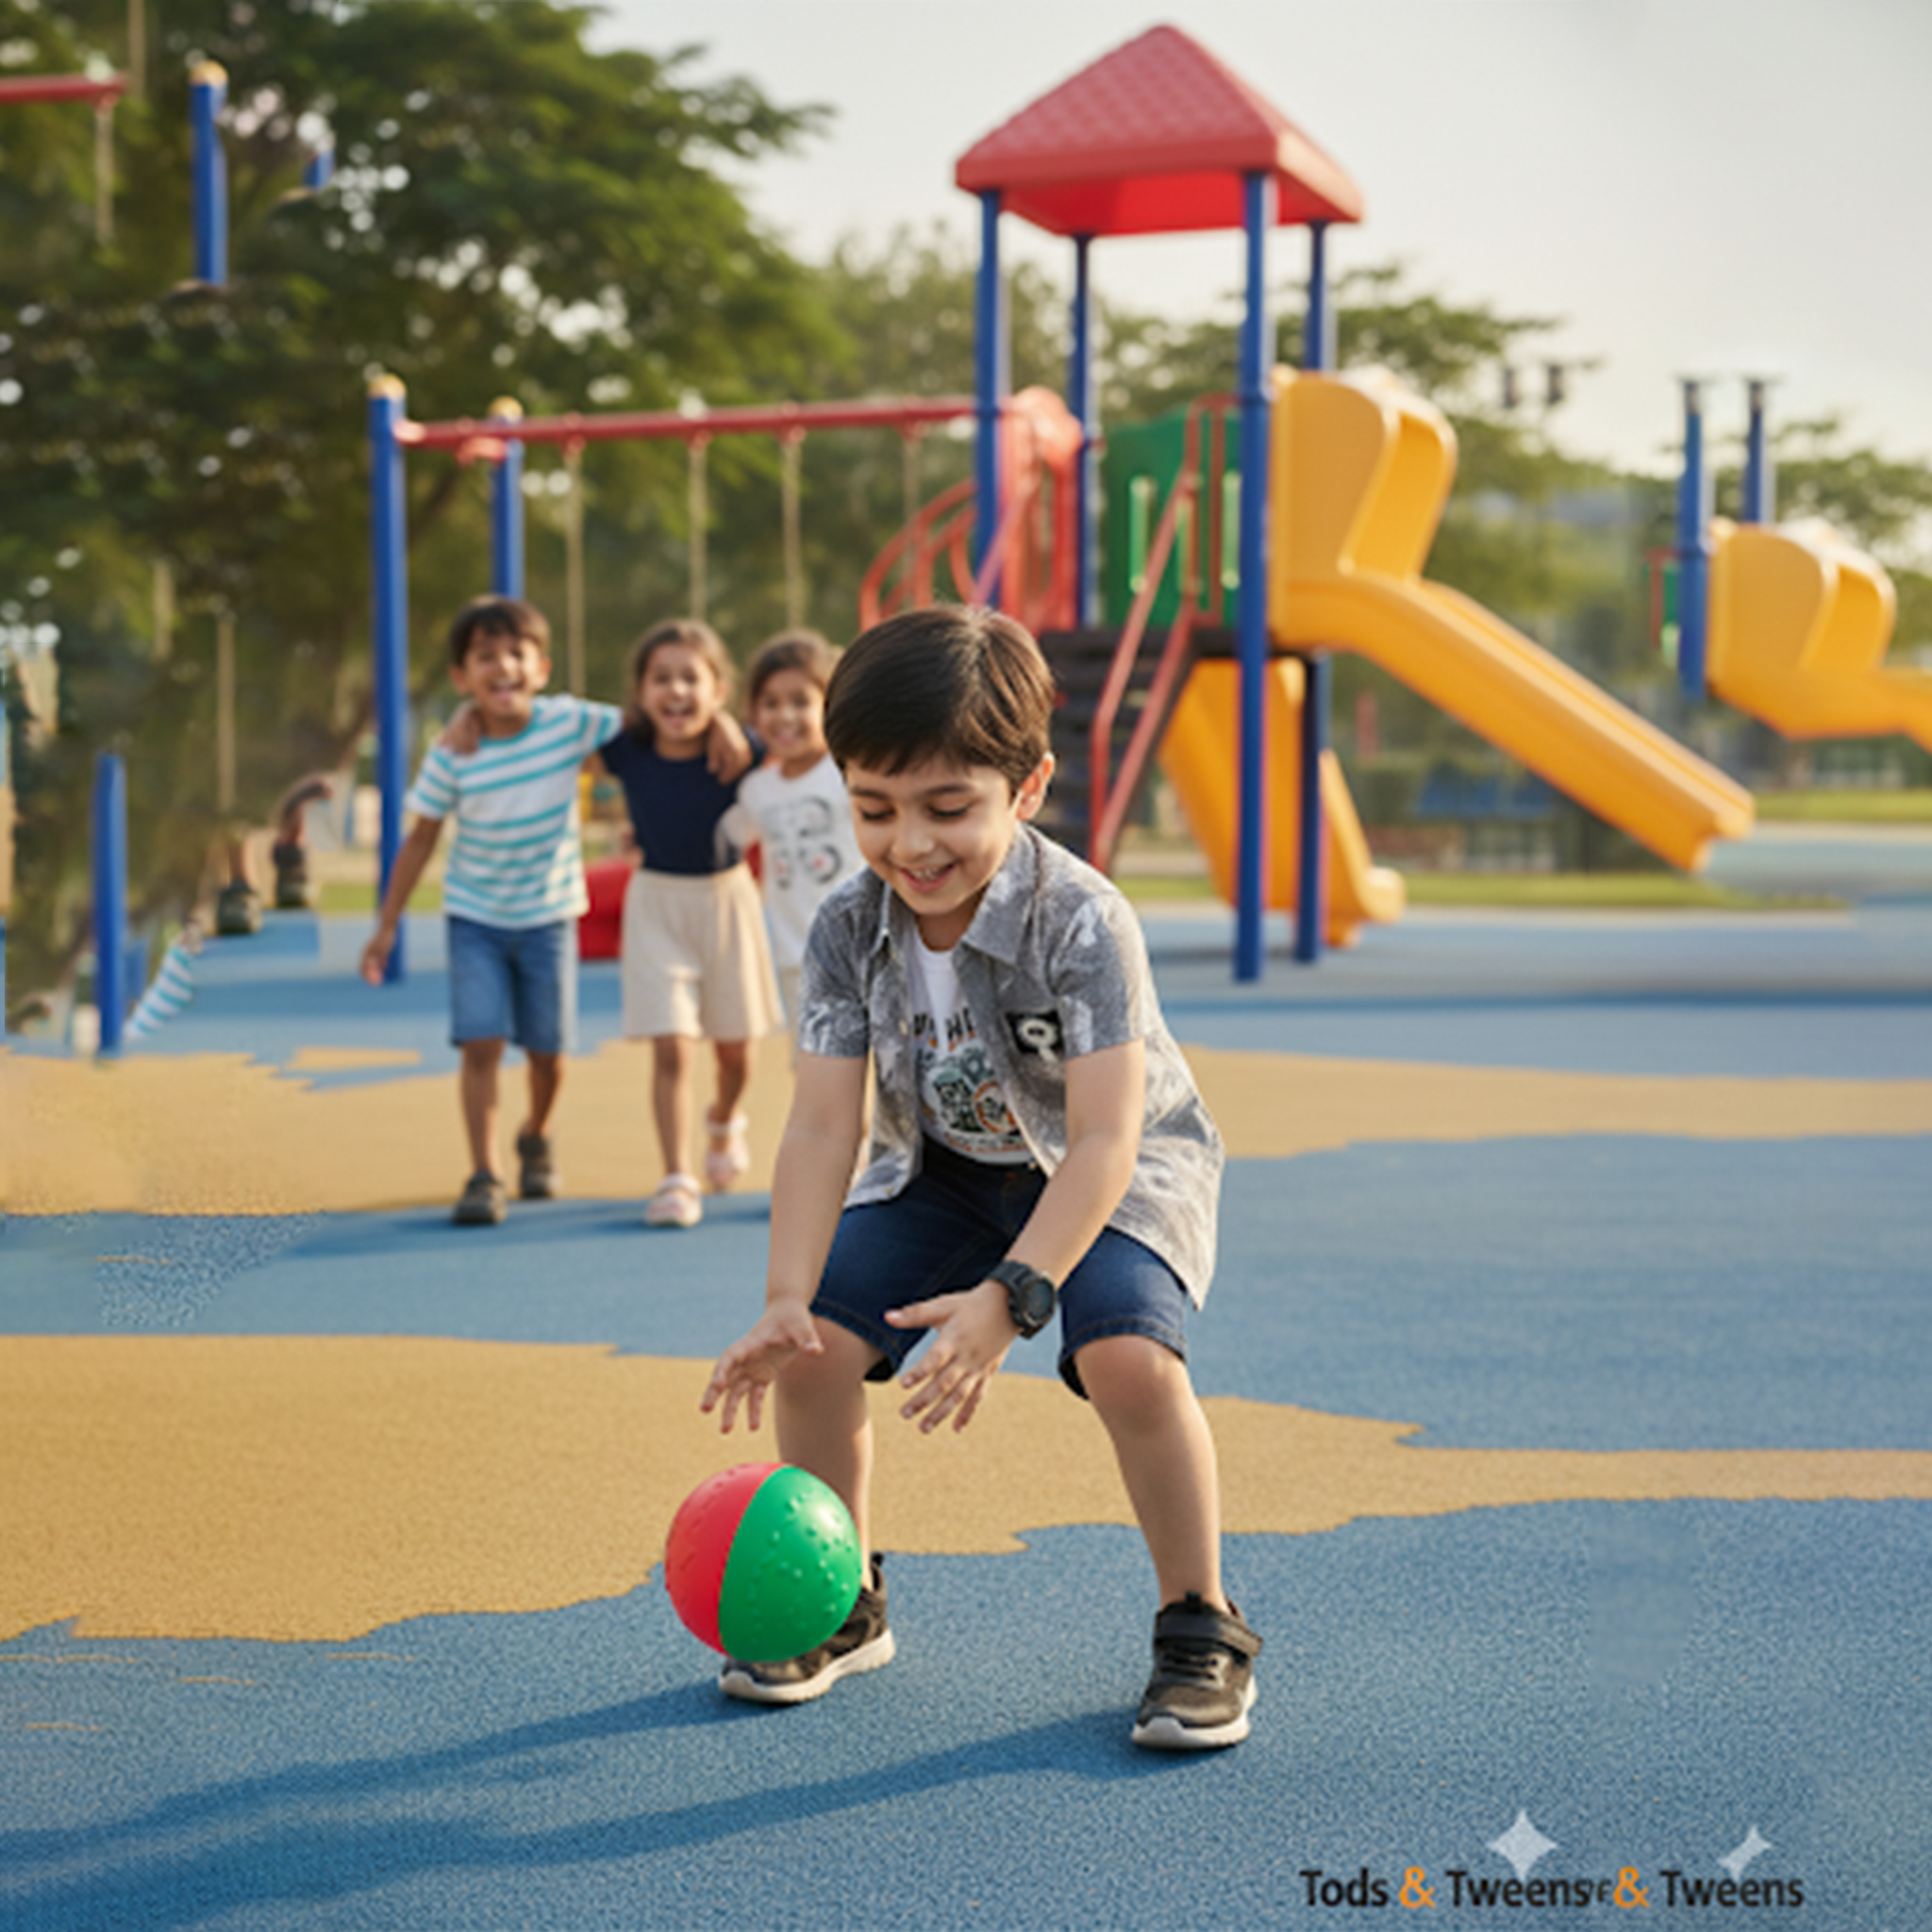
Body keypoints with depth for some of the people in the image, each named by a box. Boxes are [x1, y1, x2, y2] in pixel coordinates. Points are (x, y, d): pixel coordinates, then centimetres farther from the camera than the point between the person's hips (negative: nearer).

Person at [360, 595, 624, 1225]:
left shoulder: (569, 722, -16)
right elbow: (421, 840, -6)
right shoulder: (452, 755, -15)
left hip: (548, 913, 1)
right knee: (481, 1043, -12)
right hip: (475, 916, -1)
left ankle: (536, 1137, 39)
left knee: (547, 1050, 10)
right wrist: (387, 926, -2)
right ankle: (484, 1174, -4)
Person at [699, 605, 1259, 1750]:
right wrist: (786, 1300, -32)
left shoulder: (1082, 924, -32)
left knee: (1128, 1355, -31)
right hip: (941, 1171, 5)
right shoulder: (850, 931, -18)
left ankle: (1201, 1627, -8)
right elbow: (824, 1125, -19)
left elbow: (1103, 1144, -35)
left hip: (1120, 1170, -4)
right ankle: (845, 1607, 13)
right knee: (812, 1345, -11)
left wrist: (1010, 1295, -46)